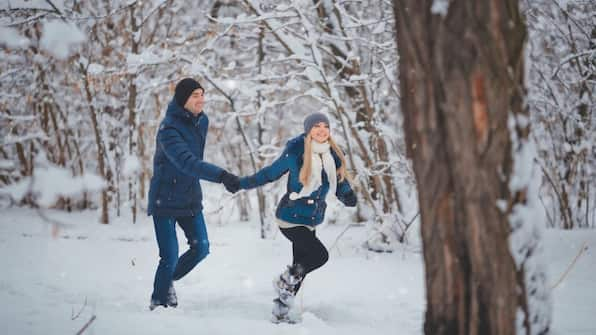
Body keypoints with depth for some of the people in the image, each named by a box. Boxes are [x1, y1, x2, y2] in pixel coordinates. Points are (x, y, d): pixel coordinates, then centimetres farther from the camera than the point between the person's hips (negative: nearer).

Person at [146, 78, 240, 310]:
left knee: (201, 248, 7)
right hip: (165, 201, -7)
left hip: (190, 198, 7)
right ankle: (158, 303, 12)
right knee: (170, 257, -6)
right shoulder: (169, 128, -22)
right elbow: (186, 162, -37)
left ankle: (168, 281, 30)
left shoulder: (202, 121, 3)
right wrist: (221, 176, -47)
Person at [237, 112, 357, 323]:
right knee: (320, 255, -18)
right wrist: (242, 184, 1)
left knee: (301, 268, 9)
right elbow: (271, 173, -2)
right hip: (291, 218, -6)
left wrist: (348, 197, -15)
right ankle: (285, 282, 6)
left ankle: (280, 311, 22)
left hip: (311, 221, 6)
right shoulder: (296, 153, -14)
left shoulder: (333, 156, 1)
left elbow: (340, 183, 7)